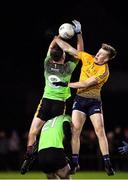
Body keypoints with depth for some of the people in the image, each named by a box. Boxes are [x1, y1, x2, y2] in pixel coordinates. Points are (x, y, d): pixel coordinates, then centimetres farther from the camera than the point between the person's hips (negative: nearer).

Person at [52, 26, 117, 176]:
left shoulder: (104, 72, -14)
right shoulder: (88, 58, 1)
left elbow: (86, 84, -18)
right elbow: (69, 49, 5)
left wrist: (66, 84, -17)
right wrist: (56, 38, 0)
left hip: (94, 101, -4)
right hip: (80, 99, 4)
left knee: (100, 130, -14)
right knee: (75, 130, -8)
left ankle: (107, 163, -13)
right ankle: (74, 162, -4)